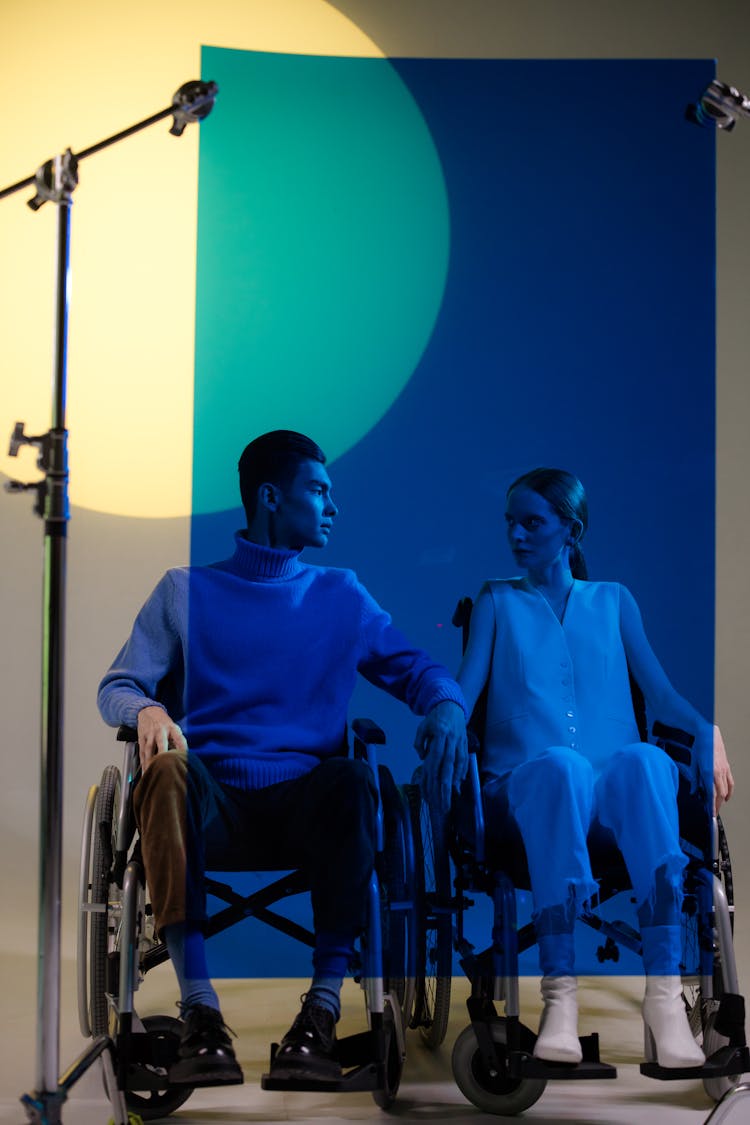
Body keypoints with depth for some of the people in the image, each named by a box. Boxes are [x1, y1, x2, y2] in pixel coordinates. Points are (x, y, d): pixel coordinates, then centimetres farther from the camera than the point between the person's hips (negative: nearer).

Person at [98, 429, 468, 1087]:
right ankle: (200, 1011, -38)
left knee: (353, 777, -33)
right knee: (168, 768, -35)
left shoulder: (342, 596, 23)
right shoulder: (186, 590, 17)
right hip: (213, 804, -1)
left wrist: (447, 706, -5)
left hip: (304, 802, 1)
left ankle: (324, 1008, -35)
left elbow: (415, 668, 20)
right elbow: (116, 688, 11)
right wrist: (148, 710, -14)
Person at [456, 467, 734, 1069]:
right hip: (529, 784, -1)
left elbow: (661, 692, 14)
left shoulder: (613, 600, 24)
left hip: (613, 787, 1)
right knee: (561, 764, -40)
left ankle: (665, 992, -46)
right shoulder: (497, 602, 22)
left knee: (645, 760, -38)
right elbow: (463, 690, 9)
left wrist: (708, 729, -7)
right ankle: (559, 993, -47)